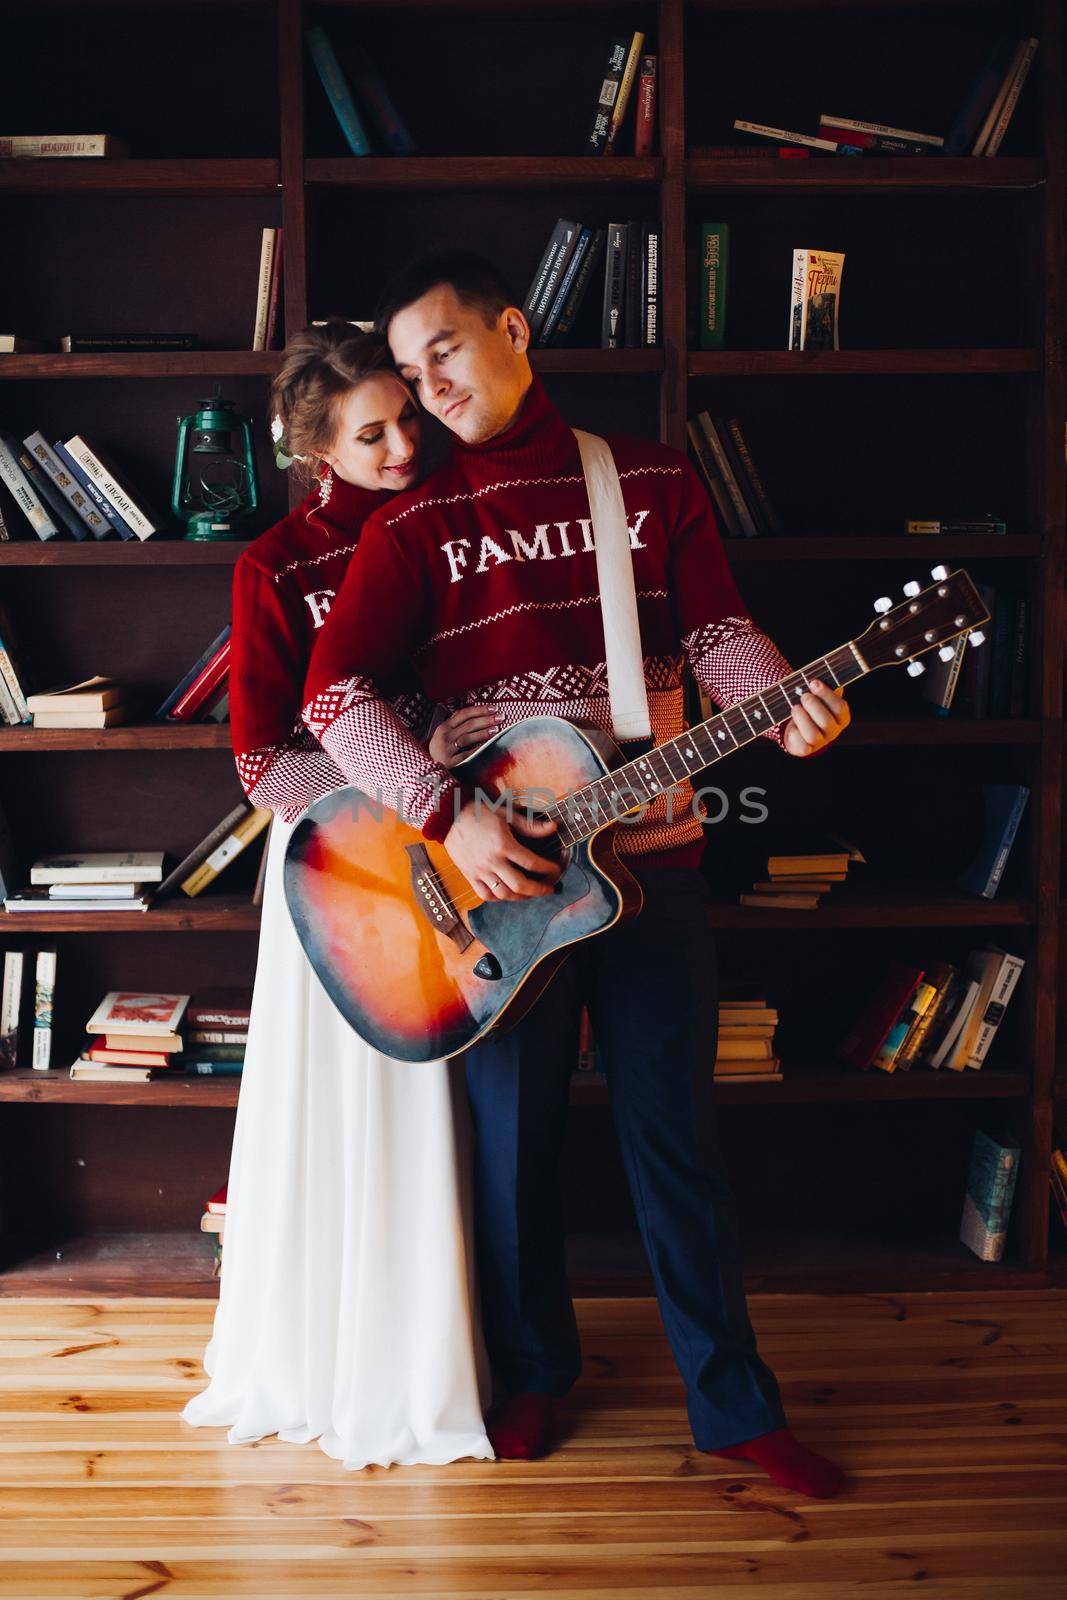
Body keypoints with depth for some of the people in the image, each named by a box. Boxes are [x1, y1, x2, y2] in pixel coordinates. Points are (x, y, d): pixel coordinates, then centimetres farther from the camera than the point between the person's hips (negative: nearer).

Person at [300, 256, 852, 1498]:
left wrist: (787, 710, -18)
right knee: (513, 1136, 12)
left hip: (649, 856, 1)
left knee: (675, 1136, 7)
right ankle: (534, 1372, 33)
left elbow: (717, 631, 3)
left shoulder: (652, 480, 7)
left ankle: (733, 1405, 21)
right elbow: (333, 692, -8)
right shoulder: (418, 521, 0)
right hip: (493, 875, 0)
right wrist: (449, 818, -19)